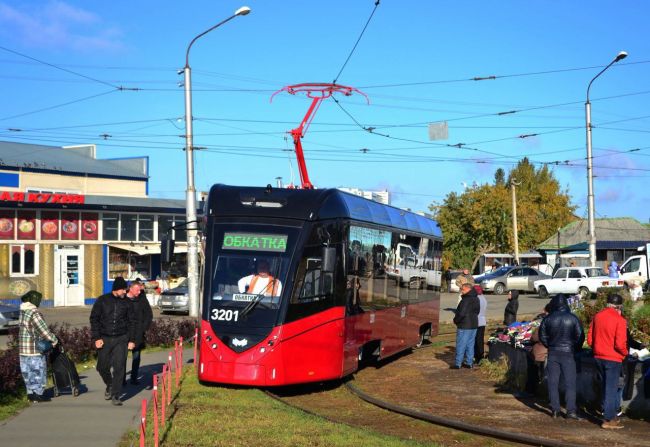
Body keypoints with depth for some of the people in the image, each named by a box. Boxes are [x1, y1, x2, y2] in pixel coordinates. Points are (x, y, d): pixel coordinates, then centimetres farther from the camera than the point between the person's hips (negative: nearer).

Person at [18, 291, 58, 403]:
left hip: (23, 349, 8)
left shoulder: (23, 312, 10)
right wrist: (54, 340, -5)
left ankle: (30, 393, 20)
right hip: (35, 349, -8)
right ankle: (38, 394, 5)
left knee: (27, 372, 14)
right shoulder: (34, 313, -17)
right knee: (38, 372, 2)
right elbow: (43, 329, -19)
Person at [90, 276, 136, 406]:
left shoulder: (126, 302, 3)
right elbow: (94, 319, 0)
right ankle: (109, 385, 35)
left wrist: (132, 340, 3)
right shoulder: (102, 300, -1)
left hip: (121, 339, 0)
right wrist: (96, 338, -7)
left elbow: (131, 321, 9)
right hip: (105, 339, 0)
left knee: (119, 367, -7)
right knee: (102, 367, 6)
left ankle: (115, 396, -1)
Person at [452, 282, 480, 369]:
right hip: (474, 325, 9)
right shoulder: (476, 299, 9)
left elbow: (461, 313, -24)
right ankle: (469, 362, 18)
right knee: (470, 344, 14)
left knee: (461, 345, -2)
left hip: (464, 326, -9)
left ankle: (458, 364, 1)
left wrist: (455, 320, -9)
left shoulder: (466, 300, -21)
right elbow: (477, 311, 19)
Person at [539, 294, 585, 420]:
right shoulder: (573, 319, -7)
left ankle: (555, 410, 8)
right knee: (570, 382, 2)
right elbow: (580, 337, -3)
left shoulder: (548, 319, -4)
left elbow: (542, 336, 3)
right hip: (568, 353, -1)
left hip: (553, 353, 1)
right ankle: (571, 410, -5)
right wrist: (575, 348, 14)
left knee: (553, 382, 8)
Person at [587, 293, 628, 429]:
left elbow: (590, 339, 6)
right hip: (613, 358, -6)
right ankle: (608, 420, 4)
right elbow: (620, 344, -20)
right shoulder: (619, 320, -15)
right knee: (611, 389, 2)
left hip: (598, 357, 6)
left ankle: (610, 415, 28)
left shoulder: (597, 316, 3)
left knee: (606, 386, 19)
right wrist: (625, 353, -1)